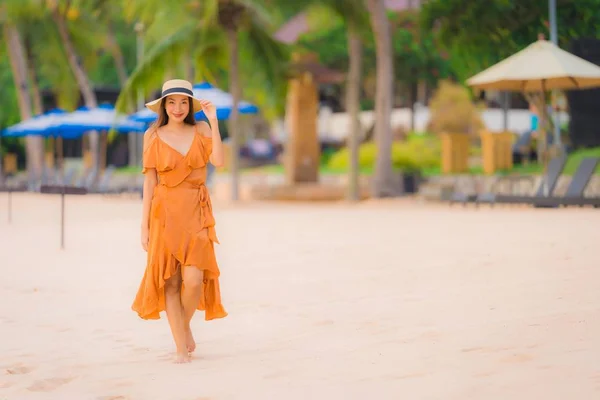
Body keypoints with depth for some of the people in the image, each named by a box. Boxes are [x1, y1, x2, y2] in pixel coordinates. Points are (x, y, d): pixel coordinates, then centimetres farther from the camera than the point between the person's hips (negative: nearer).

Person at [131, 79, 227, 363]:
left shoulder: (201, 130, 5)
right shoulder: (153, 136, 4)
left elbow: (218, 161, -11)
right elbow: (149, 182, 5)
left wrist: (213, 121, -12)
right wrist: (145, 225, 2)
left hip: (196, 213, 0)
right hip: (165, 212, 0)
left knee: (194, 279, -12)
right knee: (170, 281, -3)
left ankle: (185, 326, 18)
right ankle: (181, 348, 6)